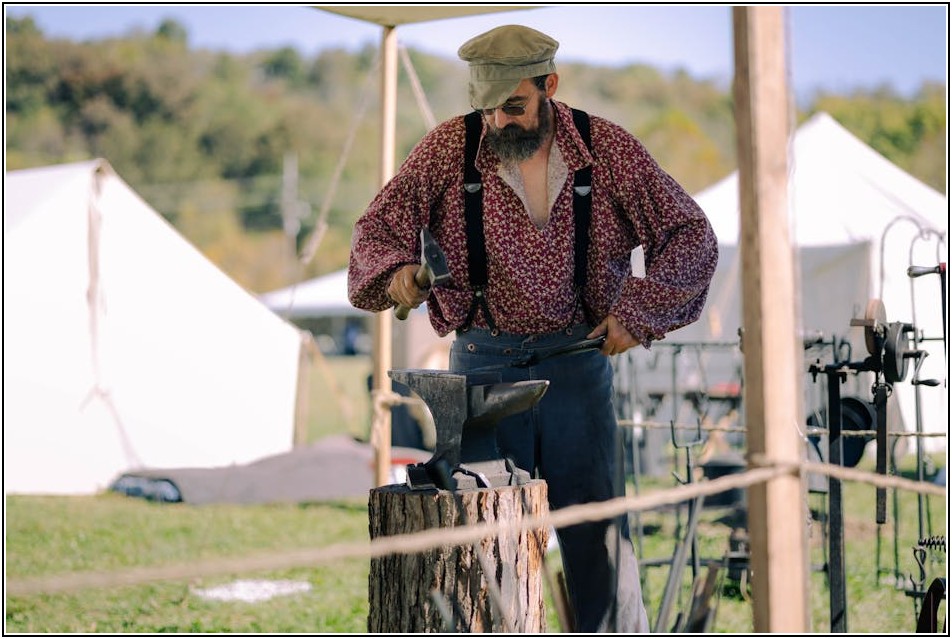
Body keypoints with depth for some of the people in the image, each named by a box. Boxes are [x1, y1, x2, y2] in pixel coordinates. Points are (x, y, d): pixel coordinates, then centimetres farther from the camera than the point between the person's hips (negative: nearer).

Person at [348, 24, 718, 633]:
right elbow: (378, 227, 6)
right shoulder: (448, 148, -1)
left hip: (579, 360, 0)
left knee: (597, 527, 0)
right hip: (483, 362, 1)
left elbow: (691, 235, 3)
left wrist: (638, 311, -8)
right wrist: (394, 270, -16)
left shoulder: (608, 149, -2)